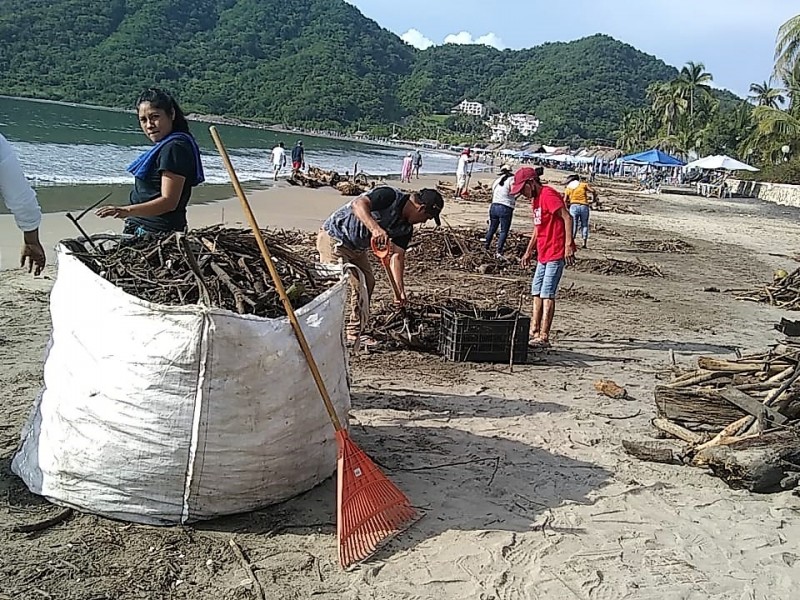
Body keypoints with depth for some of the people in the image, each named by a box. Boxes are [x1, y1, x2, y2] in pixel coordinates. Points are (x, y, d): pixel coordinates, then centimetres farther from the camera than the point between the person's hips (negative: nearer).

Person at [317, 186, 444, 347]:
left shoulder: (406, 228, 1)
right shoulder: (390, 196, -24)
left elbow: (397, 256, -1)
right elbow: (358, 204, -39)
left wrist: (400, 290, -11)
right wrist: (375, 228, -54)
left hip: (357, 247, 9)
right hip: (333, 238, -9)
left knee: (367, 283, 10)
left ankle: (354, 333, 20)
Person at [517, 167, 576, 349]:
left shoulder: (549, 195, -14)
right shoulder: (536, 199, 17)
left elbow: (567, 218, -20)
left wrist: (568, 245, -25)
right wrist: (529, 251, 22)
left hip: (556, 253, -10)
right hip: (543, 253, 10)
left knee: (547, 294, -10)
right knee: (537, 292, 11)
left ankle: (543, 337, -9)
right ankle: (534, 332, 17)